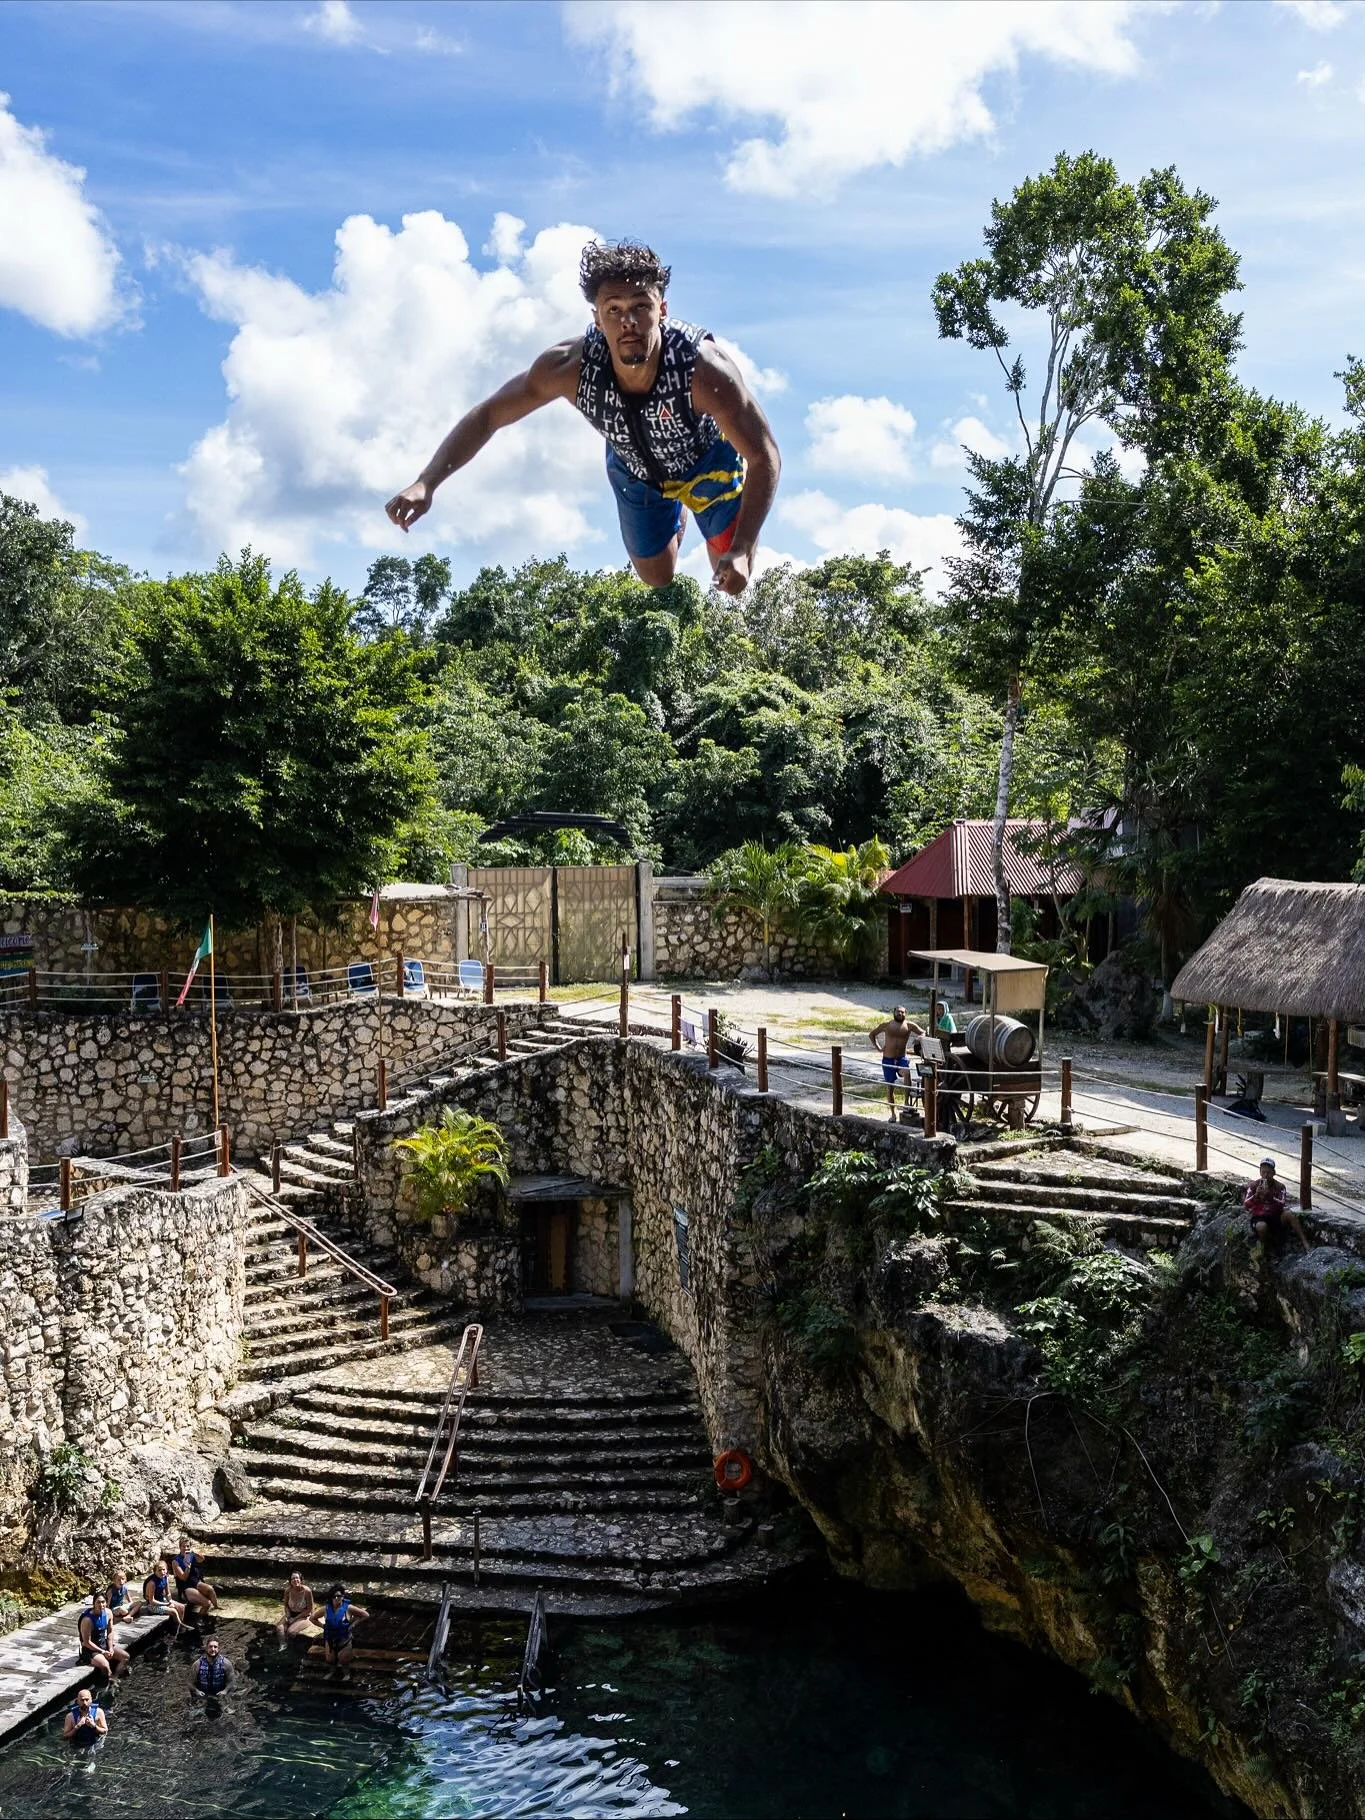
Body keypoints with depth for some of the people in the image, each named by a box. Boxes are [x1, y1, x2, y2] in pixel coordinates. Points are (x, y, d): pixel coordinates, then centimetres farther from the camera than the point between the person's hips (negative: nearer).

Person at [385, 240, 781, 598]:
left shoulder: (704, 369, -42)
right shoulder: (569, 367, -36)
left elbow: (765, 458, -33)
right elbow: (488, 415, -23)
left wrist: (742, 551, -44)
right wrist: (425, 483, -36)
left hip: (711, 462, -2)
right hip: (636, 469, 2)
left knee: (733, 584, 5)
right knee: (657, 582, 19)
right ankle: (673, 528, 53)